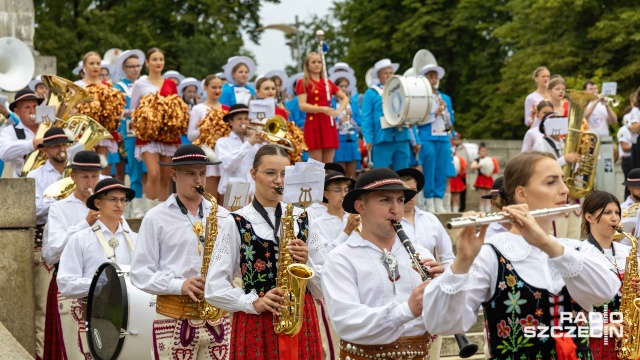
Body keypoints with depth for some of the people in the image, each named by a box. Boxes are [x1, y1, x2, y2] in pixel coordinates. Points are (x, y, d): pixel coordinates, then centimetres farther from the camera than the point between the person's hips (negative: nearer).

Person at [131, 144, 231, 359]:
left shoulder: (222, 216, 11)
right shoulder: (155, 218, 2)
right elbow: (140, 274, -2)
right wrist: (179, 285, -15)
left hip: (217, 317, 3)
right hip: (173, 319, -3)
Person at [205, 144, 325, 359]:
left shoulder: (304, 220, 7)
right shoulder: (236, 223, -1)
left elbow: (324, 288, 8)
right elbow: (214, 288, -4)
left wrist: (306, 262, -9)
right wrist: (254, 302, -16)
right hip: (255, 324, -2)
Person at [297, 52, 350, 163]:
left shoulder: (327, 82, 16)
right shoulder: (303, 83, 2)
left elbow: (345, 98, 22)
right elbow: (302, 106, -9)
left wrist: (339, 111, 1)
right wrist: (322, 109, -22)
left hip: (329, 125, 5)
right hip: (314, 125, -5)